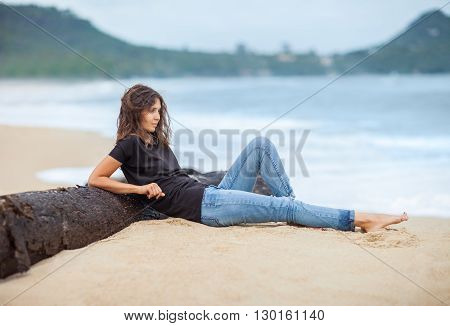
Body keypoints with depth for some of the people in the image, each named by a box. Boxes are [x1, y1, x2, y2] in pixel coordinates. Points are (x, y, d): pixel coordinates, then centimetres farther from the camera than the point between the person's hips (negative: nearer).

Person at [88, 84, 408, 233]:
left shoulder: (158, 141, 21)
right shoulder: (130, 144, -4)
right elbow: (95, 180, -8)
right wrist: (142, 188, -12)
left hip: (212, 193, 9)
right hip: (201, 205, -9)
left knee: (261, 144, -4)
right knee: (282, 206, -17)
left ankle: (297, 210, -7)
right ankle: (360, 219, -16)